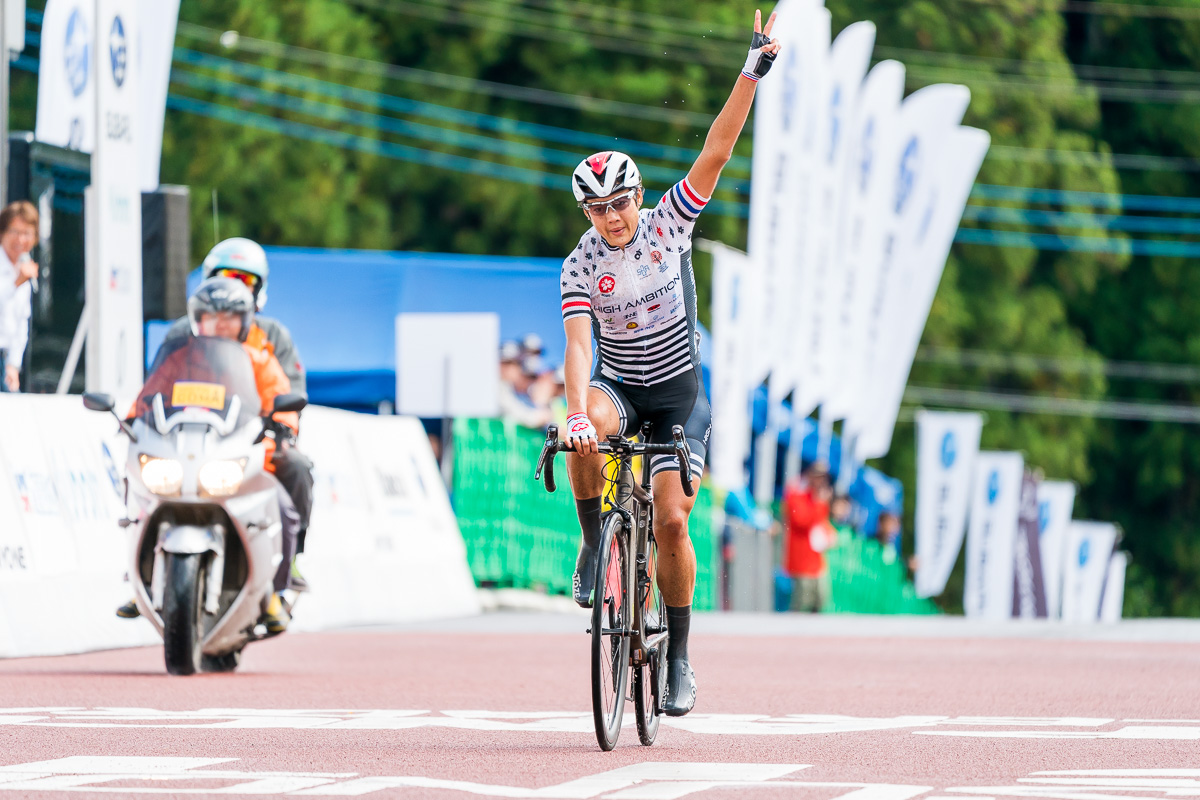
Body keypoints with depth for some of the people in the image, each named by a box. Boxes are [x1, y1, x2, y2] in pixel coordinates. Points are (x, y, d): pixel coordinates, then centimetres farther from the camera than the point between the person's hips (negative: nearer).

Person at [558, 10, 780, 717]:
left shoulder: (669, 223, -9)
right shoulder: (581, 265, -12)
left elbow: (717, 153, -15)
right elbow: (579, 342, -24)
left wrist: (753, 73, -25)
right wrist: (576, 412, -41)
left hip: (680, 392, 0)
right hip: (618, 385, 0)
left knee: (671, 519, -12)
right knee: (586, 434, -37)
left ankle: (679, 657, 2)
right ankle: (594, 545, -14)